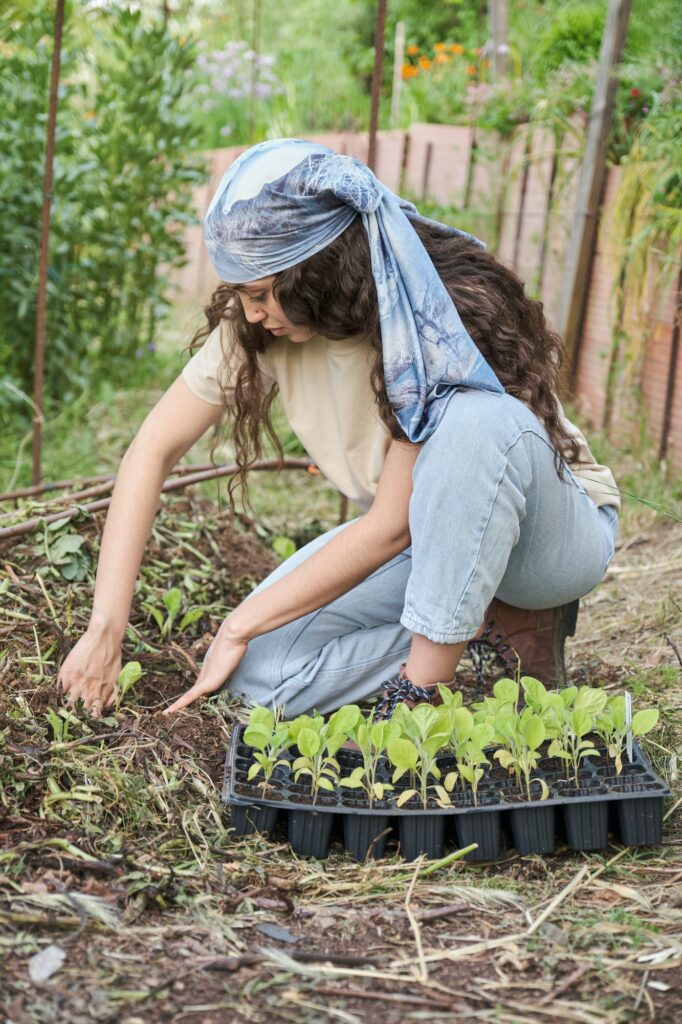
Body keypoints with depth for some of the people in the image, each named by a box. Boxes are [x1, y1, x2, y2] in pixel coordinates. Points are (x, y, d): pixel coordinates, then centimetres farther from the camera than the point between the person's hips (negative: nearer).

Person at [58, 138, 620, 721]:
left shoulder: (447, 318, -29)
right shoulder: (260, 325, -13)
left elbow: (391, 527, -27)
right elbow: (155, 450, -10)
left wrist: (240, 627, -21)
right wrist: (106, 628, -16)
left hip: (557, 531, -5)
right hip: (417, 537, 5)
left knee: (477, 417, -39)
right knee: (262, 670, -17)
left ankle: (424, 694, -25)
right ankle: (490, 621, -3)